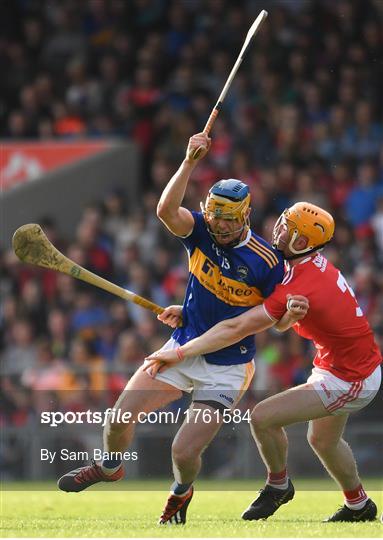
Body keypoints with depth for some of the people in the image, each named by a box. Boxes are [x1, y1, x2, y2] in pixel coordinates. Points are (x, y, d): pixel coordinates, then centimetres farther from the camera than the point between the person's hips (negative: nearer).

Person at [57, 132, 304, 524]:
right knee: (119, 418, -7)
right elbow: (166, 210, -27)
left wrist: (293, 313, -29)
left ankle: (181, 493, 27)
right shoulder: (201, 231, -6)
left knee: (184, 452, -12)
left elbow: (278, 320, -5)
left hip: (227, 367, -4)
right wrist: (190, 162, -38)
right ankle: (109, 468, 29)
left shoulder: (266, 261, -15)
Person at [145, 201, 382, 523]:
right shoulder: (317, 264, -2)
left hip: (349, 382, -10)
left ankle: (278, 484, 15)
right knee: (322, 440, 28)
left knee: (263, 417, -11)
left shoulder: (298, 288, -30)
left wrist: (180, 353, -23)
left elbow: (236, 330, -28)